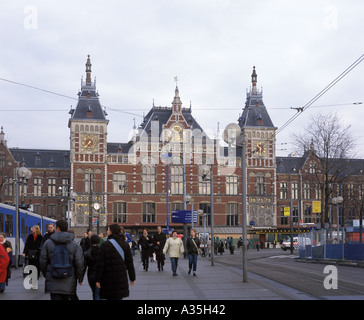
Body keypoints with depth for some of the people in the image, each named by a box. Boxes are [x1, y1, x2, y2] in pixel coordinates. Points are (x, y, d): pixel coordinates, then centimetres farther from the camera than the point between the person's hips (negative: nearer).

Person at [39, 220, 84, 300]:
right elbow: (79, 263, -5)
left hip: (53, 282, -1)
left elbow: (43, 262, 2)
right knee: (66, 298, 14)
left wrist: (45, 274, 17)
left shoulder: (48, 243, -1)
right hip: (69, 282, 1)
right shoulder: (74, 244, -2)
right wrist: (78, 277, 9)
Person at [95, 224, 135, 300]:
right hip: (121, 278, 3)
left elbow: (100, 264, -9)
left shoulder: (104, 245, -7)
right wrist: (132, 278, 12)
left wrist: (97, 280, -4)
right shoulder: (125, 245, 3)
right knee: (119, 297, 9)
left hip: (108, 279, -2)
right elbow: (129, 263, 5)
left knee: (110, 297, 6)